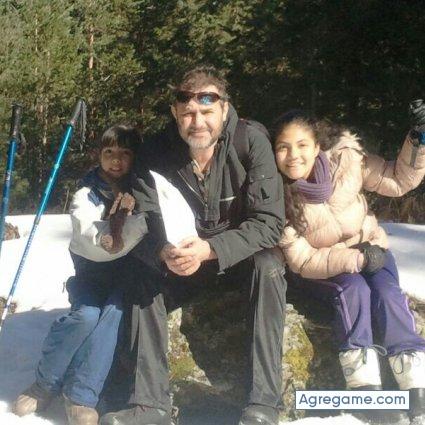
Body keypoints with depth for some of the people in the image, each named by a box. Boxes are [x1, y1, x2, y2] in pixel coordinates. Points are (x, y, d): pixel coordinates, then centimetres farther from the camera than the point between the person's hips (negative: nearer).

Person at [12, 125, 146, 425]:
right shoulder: (86, 195, -4)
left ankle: (81, 398, -29)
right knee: (87, 314, -29)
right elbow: (94, 246, -17)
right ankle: (45, 384, -11)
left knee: (112, 312, -30)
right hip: (91, 274, 0)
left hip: (127, 276, 0)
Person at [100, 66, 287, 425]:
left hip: (243, 253, -3)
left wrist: (211, 248, -39)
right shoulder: (156, 153, -14)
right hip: (187, 258, 3)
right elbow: (144, 227, -16)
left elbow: (269, 222, -25)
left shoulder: (251, 142, -22)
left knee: (268, 265, -33)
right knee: (144, 278, -21)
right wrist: (163, 254, -40)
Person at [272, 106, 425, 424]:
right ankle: (365, 383, -29)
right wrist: (358, 259, -28)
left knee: (386, 292, -26)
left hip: (369, 249, 2)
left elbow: (398, 181, -7)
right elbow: (302, 261, -21)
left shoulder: (345, 158, -18)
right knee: (354, 288, -31)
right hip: (319, 269, -2)